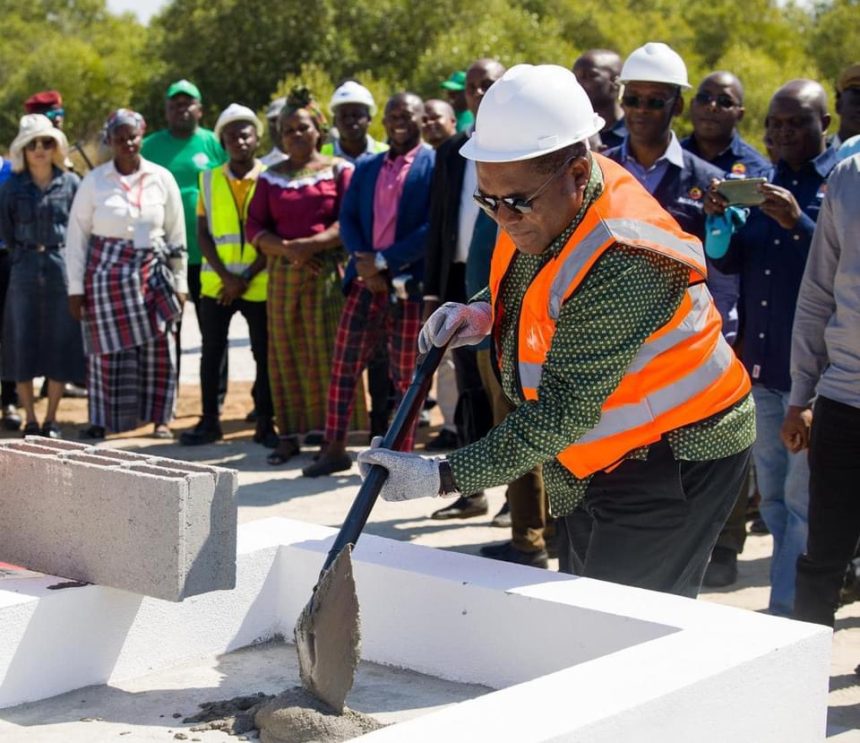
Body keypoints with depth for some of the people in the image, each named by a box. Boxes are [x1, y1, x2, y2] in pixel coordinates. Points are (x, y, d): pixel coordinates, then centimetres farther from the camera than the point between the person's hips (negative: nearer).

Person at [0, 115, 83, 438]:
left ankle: (51, 419, 12)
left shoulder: (71, 183, 1)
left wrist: (69, 258, -1)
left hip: (62, 269, -1)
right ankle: (30, 420, 11)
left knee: (60, 344, 2)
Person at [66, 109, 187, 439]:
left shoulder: (162, 179, 3)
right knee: (108, 350, 1)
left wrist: (179, 283, 7)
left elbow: (177, 233, 8)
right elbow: (77, 235, 1)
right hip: (107, 273, -1)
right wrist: (75, 287, -2)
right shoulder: (94, 181, 0)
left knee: (158, 348, 2)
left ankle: (159, 418, 13)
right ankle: (101, 419, 11)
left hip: (152, 273, 1)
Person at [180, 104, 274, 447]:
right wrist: (226, 276, -8)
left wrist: (247, 278, -10)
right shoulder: (209, 179, 8)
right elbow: (203, 232, 4)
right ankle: (209, 421, 13)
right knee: (211, 351, 5)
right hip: (216, 282, 2)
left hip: (260, 284, -2)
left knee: (265, 354, 1)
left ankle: (265, 423, 9)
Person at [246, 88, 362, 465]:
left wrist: (310, 244, -16)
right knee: (285, 352, 4)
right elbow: (254, 228, 7)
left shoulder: (338, 171, 3)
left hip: (328, 272, -4)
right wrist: (286, 249, -9)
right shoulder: (271, 177, 13)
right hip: (282, 274, 4)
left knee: (327, 352, -5)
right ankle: (289, 434, 9)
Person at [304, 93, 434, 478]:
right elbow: (347, 218, 10)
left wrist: (384, 261, -16)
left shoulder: (435, 165, -3)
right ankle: (335, 448, 13)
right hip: (365, 281, 5)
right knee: (343, 365, 5)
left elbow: (434, 226, -13)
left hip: (409, 284, -5)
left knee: (406, 375, 3)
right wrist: (362, 260, -9)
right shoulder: (366, 167, 15)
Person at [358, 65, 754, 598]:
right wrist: (483, 313, -2)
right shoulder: (544, 208, -5)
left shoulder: (623, 266, -33)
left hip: (676, 457, -9)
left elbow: (562, 413, -31)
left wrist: (442, 478, -28)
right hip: (607, 454, 9)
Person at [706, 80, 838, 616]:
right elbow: (731, 263, 12)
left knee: (802, 499, -4)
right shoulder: (763, 181, 13)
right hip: (760, 364, 7)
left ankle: (785, 613, 2)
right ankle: (808, 599, 27)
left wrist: (799, 224, -26)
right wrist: (719, 218, -6)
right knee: (772, 497, 14)